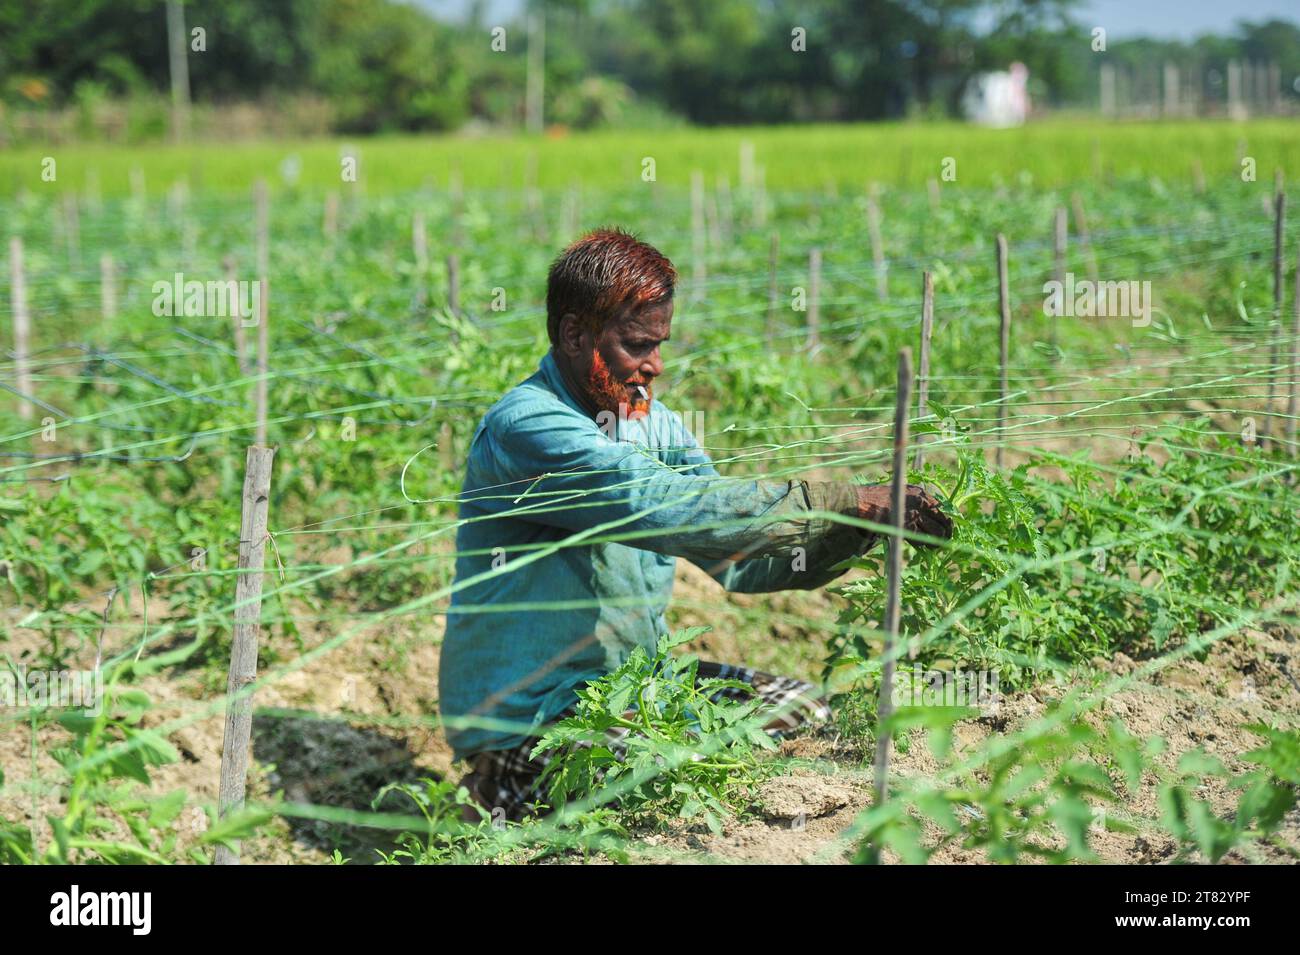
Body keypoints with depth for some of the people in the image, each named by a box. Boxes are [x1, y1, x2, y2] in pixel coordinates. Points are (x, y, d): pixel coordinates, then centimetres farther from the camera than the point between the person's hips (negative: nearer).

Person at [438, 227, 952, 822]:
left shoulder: (651, 421, 8)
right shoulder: (525, 426, -21)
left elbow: (736, 558, 2)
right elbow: (670, 506, -33)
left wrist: (862, 530, -14)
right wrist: (846, 501, -31)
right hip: (525, 724, -9)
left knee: (803, 709, 6)